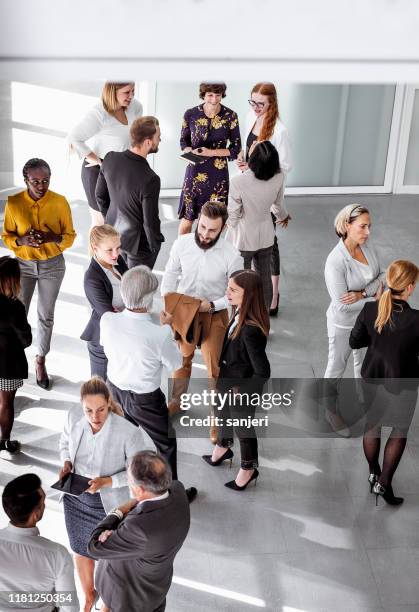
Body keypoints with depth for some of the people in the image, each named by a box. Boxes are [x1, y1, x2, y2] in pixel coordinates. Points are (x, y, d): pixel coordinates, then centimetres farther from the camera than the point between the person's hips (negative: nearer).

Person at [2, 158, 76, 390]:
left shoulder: (60, 202, -11)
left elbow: (70, 237, -4)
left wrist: (52, 238, -25)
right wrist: (22, 241, -23)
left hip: (52, 266, 0)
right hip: (23, 265, 0)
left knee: (46, 316, 10)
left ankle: (41, 361, 26)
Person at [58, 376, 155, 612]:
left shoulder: (127, 432, -31)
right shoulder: (74, 417, -18)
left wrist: (107, 481, -30)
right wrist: (66, 464, -14)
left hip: (109, 503, -4)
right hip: (76, 498, 4)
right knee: (81, 550, 25)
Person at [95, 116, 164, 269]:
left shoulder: (110, 159, -16)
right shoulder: (150, 180, -35)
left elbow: (100, 195, 0)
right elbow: (150, 222, -24)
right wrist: (155, 245, -5)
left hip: (115, 230, 6)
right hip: (138, 242, -6)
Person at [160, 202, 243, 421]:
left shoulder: (232, 256, -24)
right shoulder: (182, 243, -17)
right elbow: (171, 272, 1)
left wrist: (212, 305, -23)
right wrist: (167, 296, -12)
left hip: (215, 315, -3)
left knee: (215, 368, 4)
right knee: (182, 359, 23)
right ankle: (176, 400, 47)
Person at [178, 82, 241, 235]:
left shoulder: (230, 116, -6)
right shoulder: (190, 114, -5)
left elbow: (236, 149, -1)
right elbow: (184, 141, 9)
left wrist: (211, 152, -15)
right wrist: (190, 151, -14)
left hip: (218, 175, 0)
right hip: (194, 173, 0)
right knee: (187, 218, 4)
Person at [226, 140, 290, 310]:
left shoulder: (238, 181, -30)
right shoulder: (278, 178, -16)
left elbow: (233, 215, -18)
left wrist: (229, 224, 6)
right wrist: (283, 216, 27)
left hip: (243, 239, -4)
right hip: (265, 237, 4)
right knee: (265, 277, 20)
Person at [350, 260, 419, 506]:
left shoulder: (370, 309, -17)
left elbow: (355, 341, -4)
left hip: (372, 378, 4)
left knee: (373, 424, 24)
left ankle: (374, 473, 42)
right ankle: (384, 483, 20)